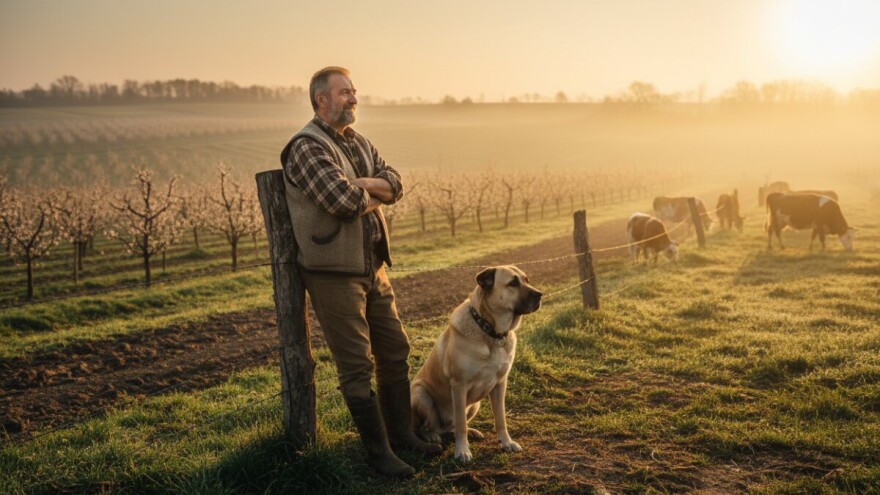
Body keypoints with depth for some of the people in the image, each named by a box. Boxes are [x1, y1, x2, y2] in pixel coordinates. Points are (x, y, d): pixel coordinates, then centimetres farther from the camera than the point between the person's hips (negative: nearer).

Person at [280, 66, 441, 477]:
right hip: (334, 271, -9)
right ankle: (377, 450, 11)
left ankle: (401, 432, 31)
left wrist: (358, 185, -15)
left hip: (373, 266, 9)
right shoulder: (307, 147, -14)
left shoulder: (357, 142, 14)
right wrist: (373, 192, -5)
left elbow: (394, 184, 4)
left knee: (395, 351, 15)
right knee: (357, 365, -1)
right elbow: (343, 200, -25)